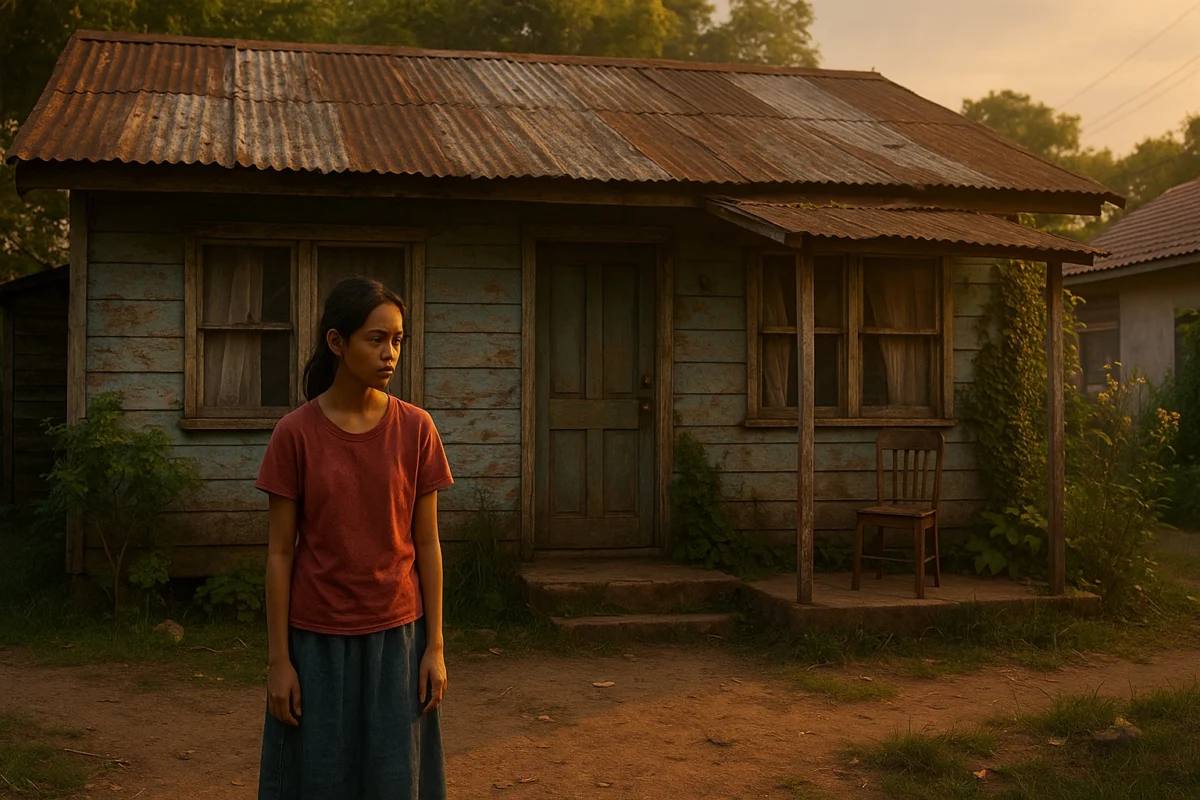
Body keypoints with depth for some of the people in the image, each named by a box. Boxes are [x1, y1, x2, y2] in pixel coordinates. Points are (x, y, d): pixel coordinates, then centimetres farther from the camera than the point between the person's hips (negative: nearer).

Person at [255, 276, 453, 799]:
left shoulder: (415, 429, -3)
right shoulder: (295, 434, -6)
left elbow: (426, 544, 1)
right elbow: (280, 552, -4)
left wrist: (435, 645, 0)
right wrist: (278, 659, -5)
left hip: (395, 637, 1)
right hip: (317, 640, -1)